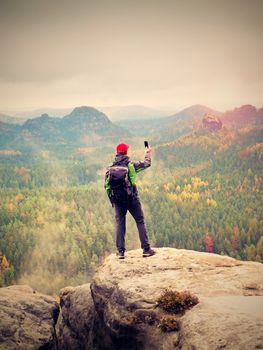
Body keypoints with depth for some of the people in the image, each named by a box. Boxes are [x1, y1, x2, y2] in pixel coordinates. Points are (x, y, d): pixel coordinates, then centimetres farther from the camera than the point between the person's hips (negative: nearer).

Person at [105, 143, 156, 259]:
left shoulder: (110, 168, 2)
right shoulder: (131, 165, -6)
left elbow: (106, 185, 2)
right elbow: (146, 164, 8)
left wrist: (112, 198, 13)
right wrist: (148, 153, 26)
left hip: (117, 200, 3)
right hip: (132, 198, -2)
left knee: (120, 224, 8)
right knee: (140, 222, 6)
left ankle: (120, 251, 6)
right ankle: (146, 249, 5)